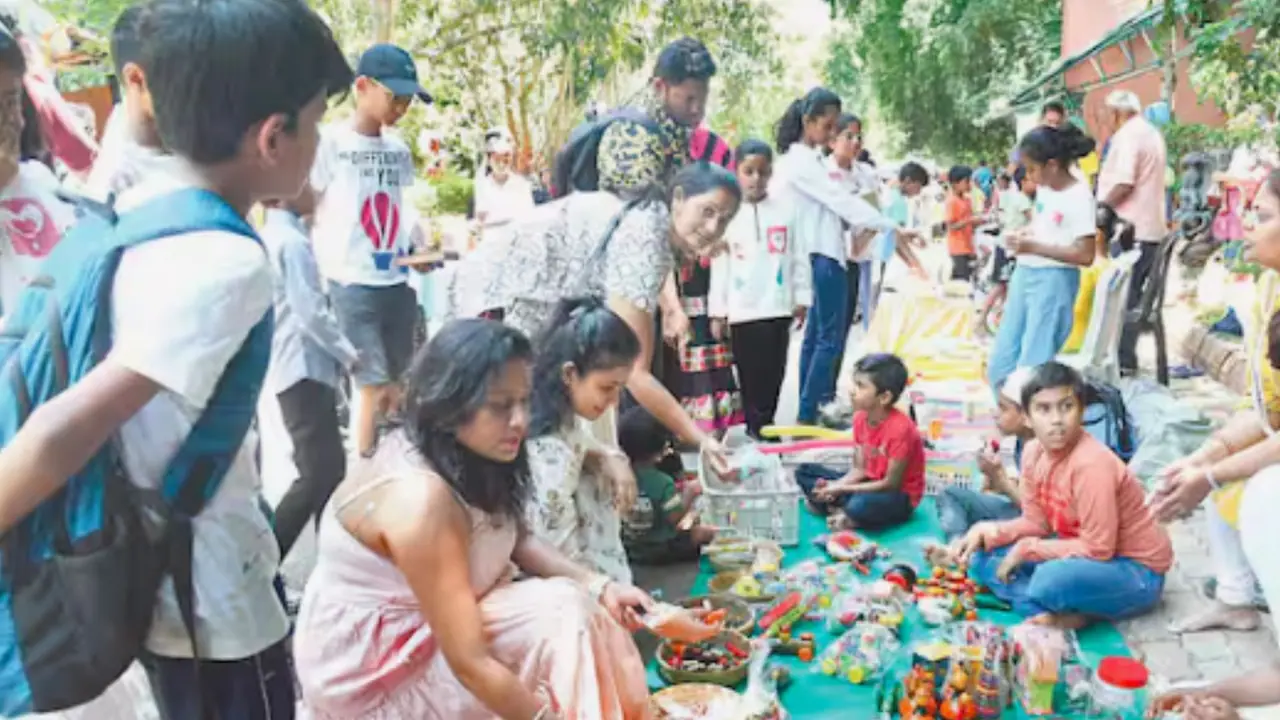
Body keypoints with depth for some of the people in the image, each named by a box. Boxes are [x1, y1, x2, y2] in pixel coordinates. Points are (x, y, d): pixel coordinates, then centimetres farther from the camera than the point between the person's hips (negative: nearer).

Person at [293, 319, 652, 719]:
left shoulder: (462, 454, -7)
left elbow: (519, 540, 4)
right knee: (562, 619, -20)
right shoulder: (421, 498, -31)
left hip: (433, 623, 8)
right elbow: (471, 665, -29)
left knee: (578, 611, -6)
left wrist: (598, 587, -10)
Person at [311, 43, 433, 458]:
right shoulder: (331, 143, -6)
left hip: (398, 281, 6)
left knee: (396, 386, 10)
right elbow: (308, 212, -2)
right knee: (372, 387, -5)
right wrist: (321, 271, -6)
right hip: (353, 283, -6)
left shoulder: (399, 149, 11)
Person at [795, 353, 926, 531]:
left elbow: (891, 484, -22)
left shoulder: (900, 429, -26)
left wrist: (842, 489, -22)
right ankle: (843, 510, -15)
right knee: (804, 472, 2)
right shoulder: (860, 418, -3)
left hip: (898, 496, -8)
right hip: (870, 483, 8)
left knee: (859, 506, -41)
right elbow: (860, 469, 2)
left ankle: (851, 519, -8)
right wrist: (836, 485, -18)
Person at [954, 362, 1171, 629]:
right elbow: (1036, 521, 4)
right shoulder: (1034, 453, -6)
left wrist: (1027, 548, -21)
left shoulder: (1092, 464, -29)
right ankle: (1061, 613, -14)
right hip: (1085, 553, 8)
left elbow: (1097, 549, -27)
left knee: (1053, 579, -39)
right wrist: (986, 532, -12)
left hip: (1136, 570, -8)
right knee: (983, 557, -3)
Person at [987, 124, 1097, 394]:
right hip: (1024, 275, 9)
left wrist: (1034, 247, -21)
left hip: (1053, 281, -8)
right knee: (1000, 364, 12)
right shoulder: (1044, 189, 8)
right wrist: (1022, 235, 3)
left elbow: (1085, 255, -20)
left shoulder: (1079, 197, -15)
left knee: (1032, 366, -5)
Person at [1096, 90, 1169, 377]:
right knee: (1134, 294, 12)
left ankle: (1123, 360, -4)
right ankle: (1125, 355, 16)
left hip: (1130, 227, -9)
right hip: (1152, 226, 9)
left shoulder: (1127, 135, -11)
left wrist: (1099, 206, -9)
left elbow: (1124, 183, -22)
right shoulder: (1153, 134, 19)